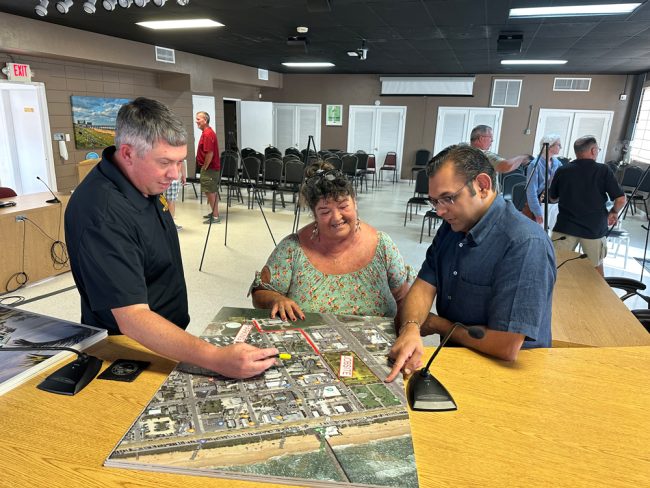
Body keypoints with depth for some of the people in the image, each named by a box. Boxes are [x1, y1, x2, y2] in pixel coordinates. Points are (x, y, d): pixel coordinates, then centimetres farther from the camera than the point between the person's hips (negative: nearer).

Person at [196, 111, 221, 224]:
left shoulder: (207, 134, -18)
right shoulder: (207, 132, 16)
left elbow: (210, 153, -24)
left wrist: (204, 167, -16)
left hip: (209, 168, -11)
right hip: (211, 167, 11)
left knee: (211, 192, -7)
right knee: (212, 192, 16)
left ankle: (215, 217, -3)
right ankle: (214, 213, 26)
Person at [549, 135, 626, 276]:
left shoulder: (562, 171, -2)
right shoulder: (603, 170, -6)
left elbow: (552, 198, 11)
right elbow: (621, 199, -7)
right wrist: (614, 212, 13)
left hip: (565, 227, 0)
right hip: (594, 228, 0)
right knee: (596, 266, 19)